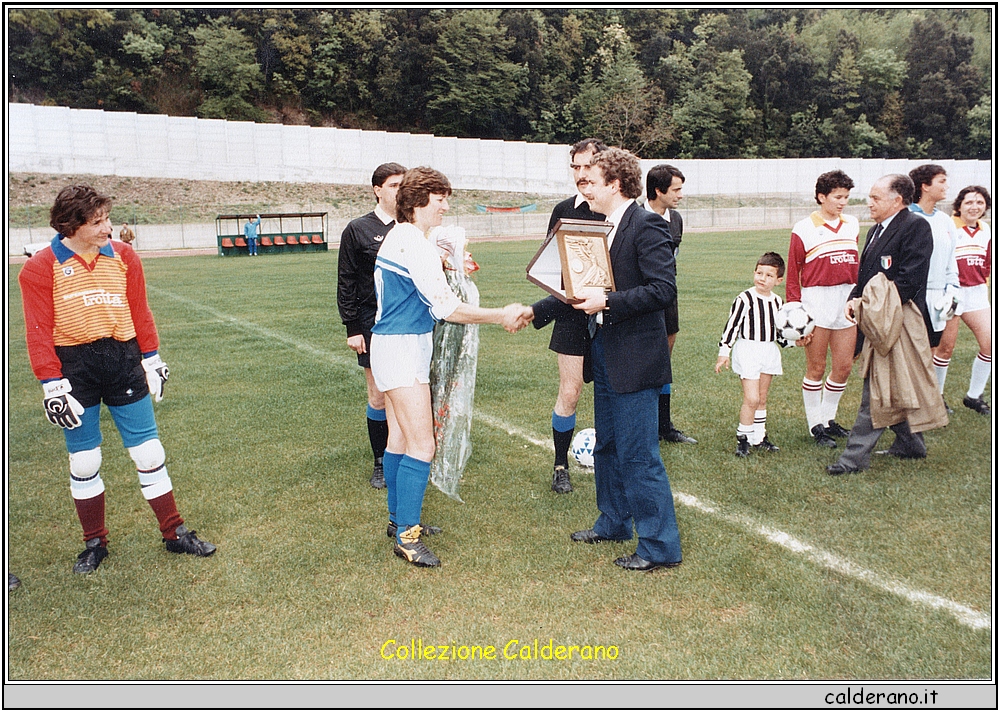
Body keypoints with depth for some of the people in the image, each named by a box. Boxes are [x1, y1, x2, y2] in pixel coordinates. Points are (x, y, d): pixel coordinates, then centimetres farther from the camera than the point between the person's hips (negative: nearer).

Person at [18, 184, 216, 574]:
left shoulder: (123, 256, 1)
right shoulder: (41, 267, -6)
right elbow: (39, 331, -5)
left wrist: (152, 360, 10)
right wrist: (52, 384, -9)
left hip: (124, 360, 2)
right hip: (75, 366, -1)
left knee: (149, 452, 5)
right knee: (83, 461, 10)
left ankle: (175, 534, 18)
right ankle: (95, 543, 27)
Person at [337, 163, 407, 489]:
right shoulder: (358, 230, 1)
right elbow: (346, 283, 0)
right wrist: (352, 328, -4)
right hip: (374, 323, -2)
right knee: (378, 397, 4)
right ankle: (381, 462, 18)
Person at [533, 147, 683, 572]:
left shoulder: (646, 226, -14)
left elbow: (663, 289, -21)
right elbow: (582, 291, 16)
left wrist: (608, 301, -26)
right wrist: (535, 311, 10)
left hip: (634, 358, -10)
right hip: (604, 352, 10)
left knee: (638, 454, -4)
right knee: (607, 446, 20)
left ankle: (661, 546, 9)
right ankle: (614, 524, 36)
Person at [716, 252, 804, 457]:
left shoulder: (777, 302, 8)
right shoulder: (745, 299, -12)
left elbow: (779, 332, 17)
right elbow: (732, 325, -9)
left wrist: (795, 341, 2)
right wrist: (724, 352, -12)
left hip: (769, 351, 6)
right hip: (747, 350, -6)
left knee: (762, 399, 13)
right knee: (751, 399, -11)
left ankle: (759, 437, 24)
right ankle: (743, 438, 3)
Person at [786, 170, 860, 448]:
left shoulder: (852, 225, 10)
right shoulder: (804, 229, -5)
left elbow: (855, 266, 17)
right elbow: (793, 274, -4)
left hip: (847, 299, 5)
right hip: (817, 302, -5)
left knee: (844, 366, 8)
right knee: (816, 368, 3)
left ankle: (828, 418, 26)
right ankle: (815, 425, 17)